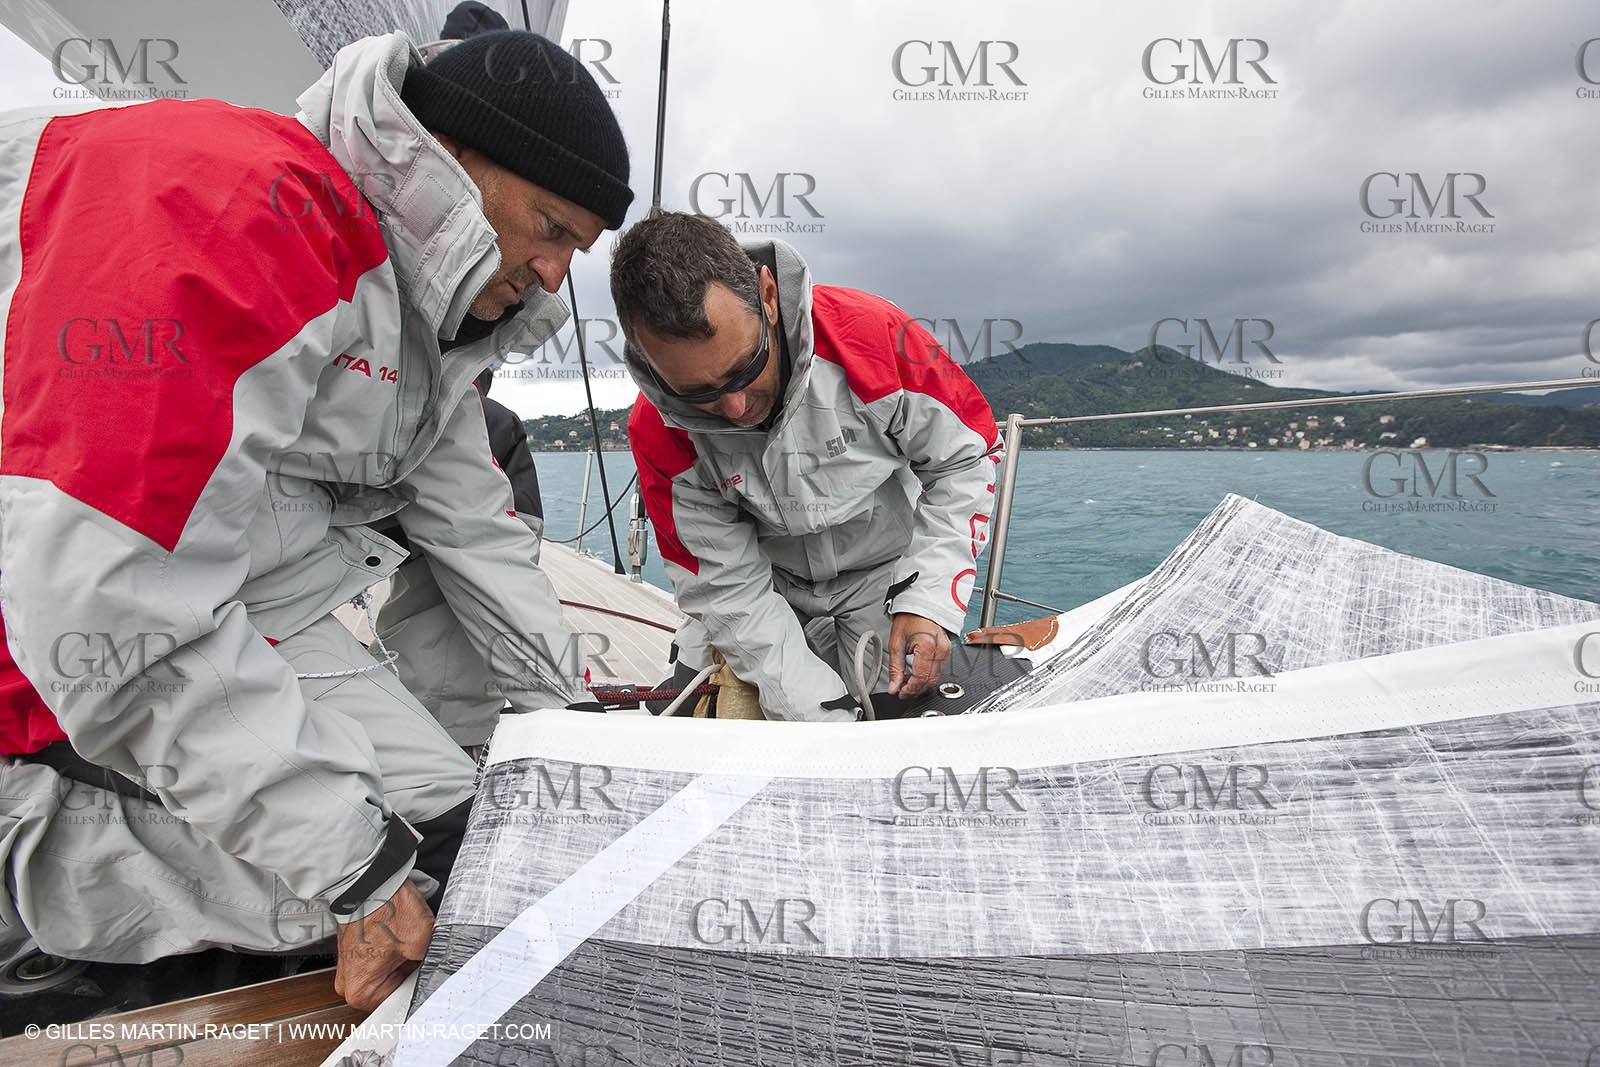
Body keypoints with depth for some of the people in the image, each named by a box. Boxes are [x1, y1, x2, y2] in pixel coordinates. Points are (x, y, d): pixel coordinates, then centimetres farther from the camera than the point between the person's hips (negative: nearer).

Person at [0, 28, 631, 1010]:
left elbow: (478, 530, 12)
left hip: (254, 624, 9)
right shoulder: (223, 201, -24)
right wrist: (357, 870, -25)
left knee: (457, 826, 2)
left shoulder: (432, 308, 6)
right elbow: (108, 594, -31)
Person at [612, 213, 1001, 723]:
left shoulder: (873, 334, -31)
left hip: (887, 570, -1)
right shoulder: (657, 431, -23)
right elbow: (725, 586, -18)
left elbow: (967, 456, -16)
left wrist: (930, 601, -25)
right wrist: (821, 713, -25)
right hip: (767, 581, 2)